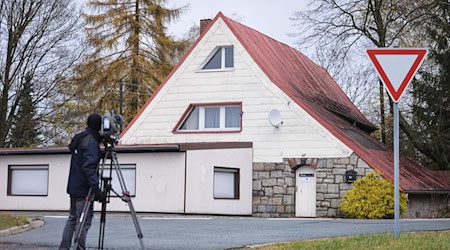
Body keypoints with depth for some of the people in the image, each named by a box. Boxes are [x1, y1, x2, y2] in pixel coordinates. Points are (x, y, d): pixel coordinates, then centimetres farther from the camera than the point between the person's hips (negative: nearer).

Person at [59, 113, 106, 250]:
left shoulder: (79, 138, 14)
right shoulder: (91, 141, -16)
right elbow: (89, 167, -25)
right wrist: (95, 189, -29)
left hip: (74, 187, 9)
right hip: (84, 190, -9)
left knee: (72, 218, 15)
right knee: (83, 223, -5)